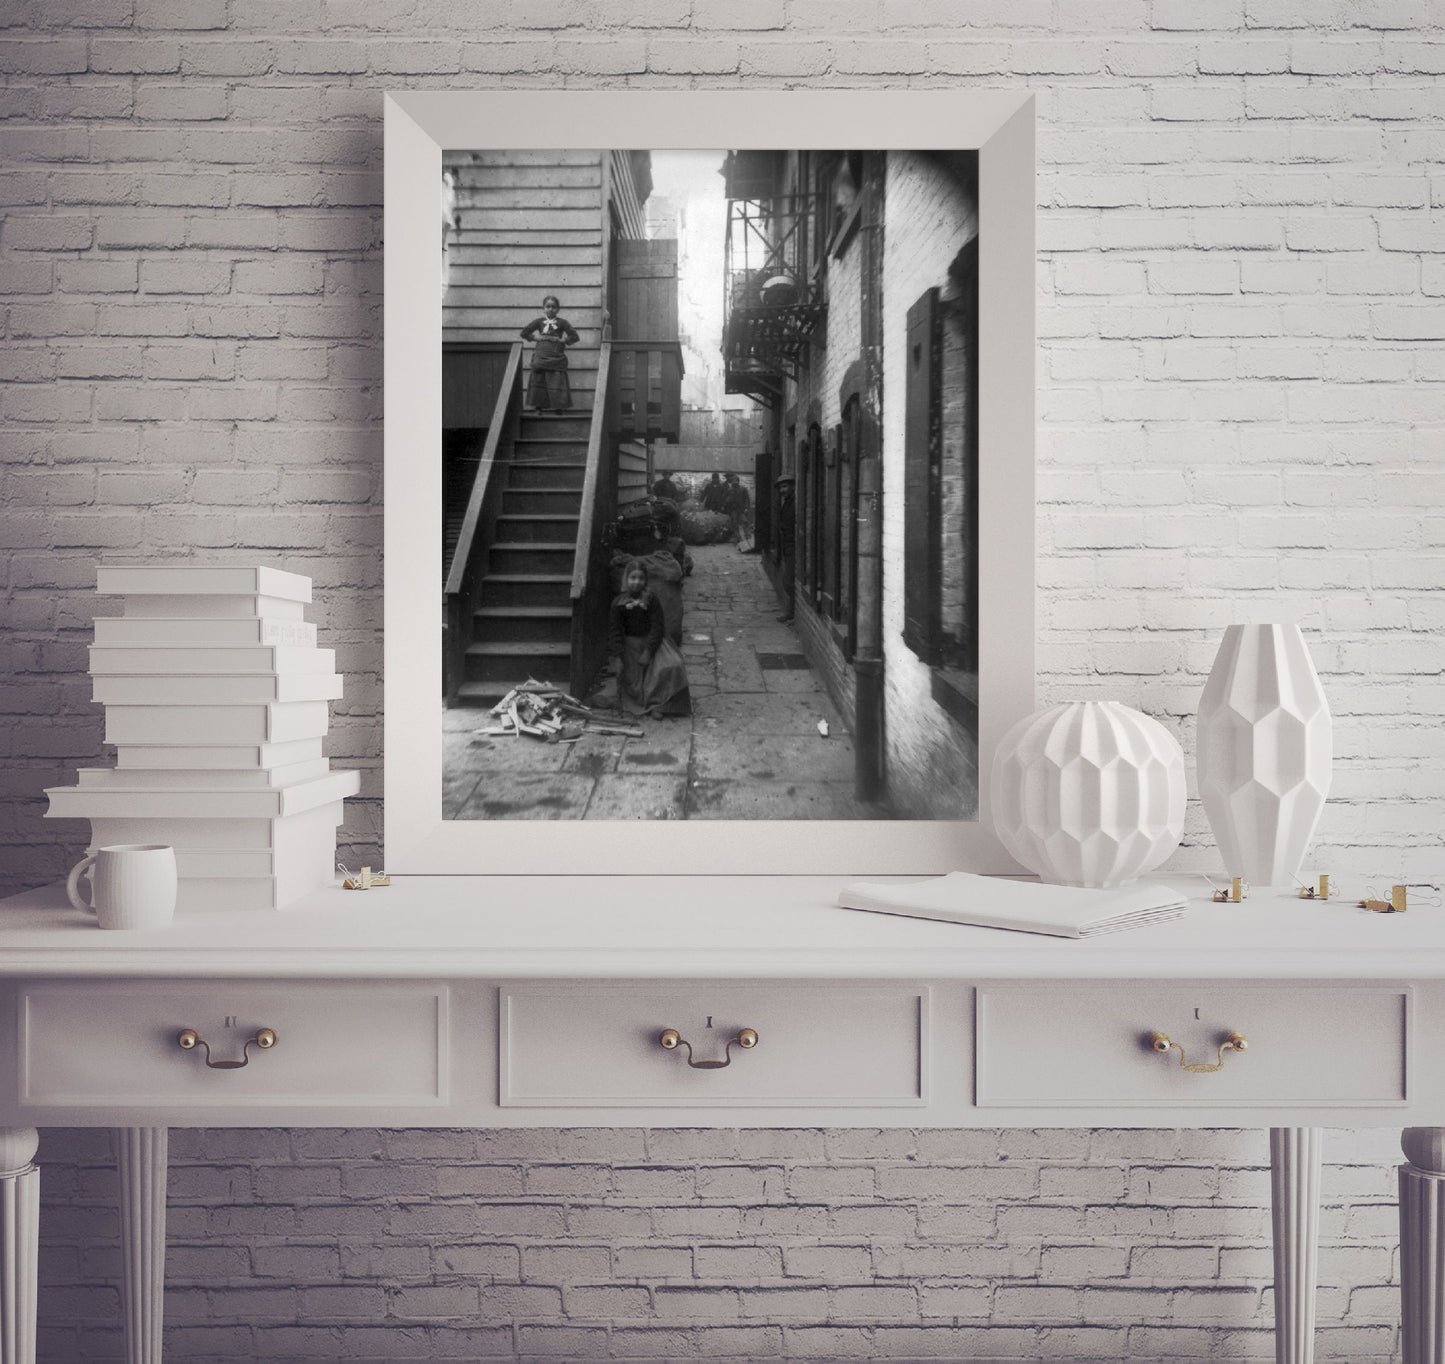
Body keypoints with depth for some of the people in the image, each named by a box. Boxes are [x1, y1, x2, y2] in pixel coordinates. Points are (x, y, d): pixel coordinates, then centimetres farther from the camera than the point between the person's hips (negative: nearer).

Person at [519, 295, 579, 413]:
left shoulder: (562, 322, 3)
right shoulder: (539, 321, 6)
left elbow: (574, 336, 1)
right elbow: (524, 332, 9)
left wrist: (562, 340, -5)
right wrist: (536, 337, 0)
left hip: (556, 358, -2)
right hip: (540, 358, 2)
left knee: (557, 382, -4)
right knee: (538, 381, 2)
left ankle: (559, 408, 3)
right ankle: (538, 407, 10)